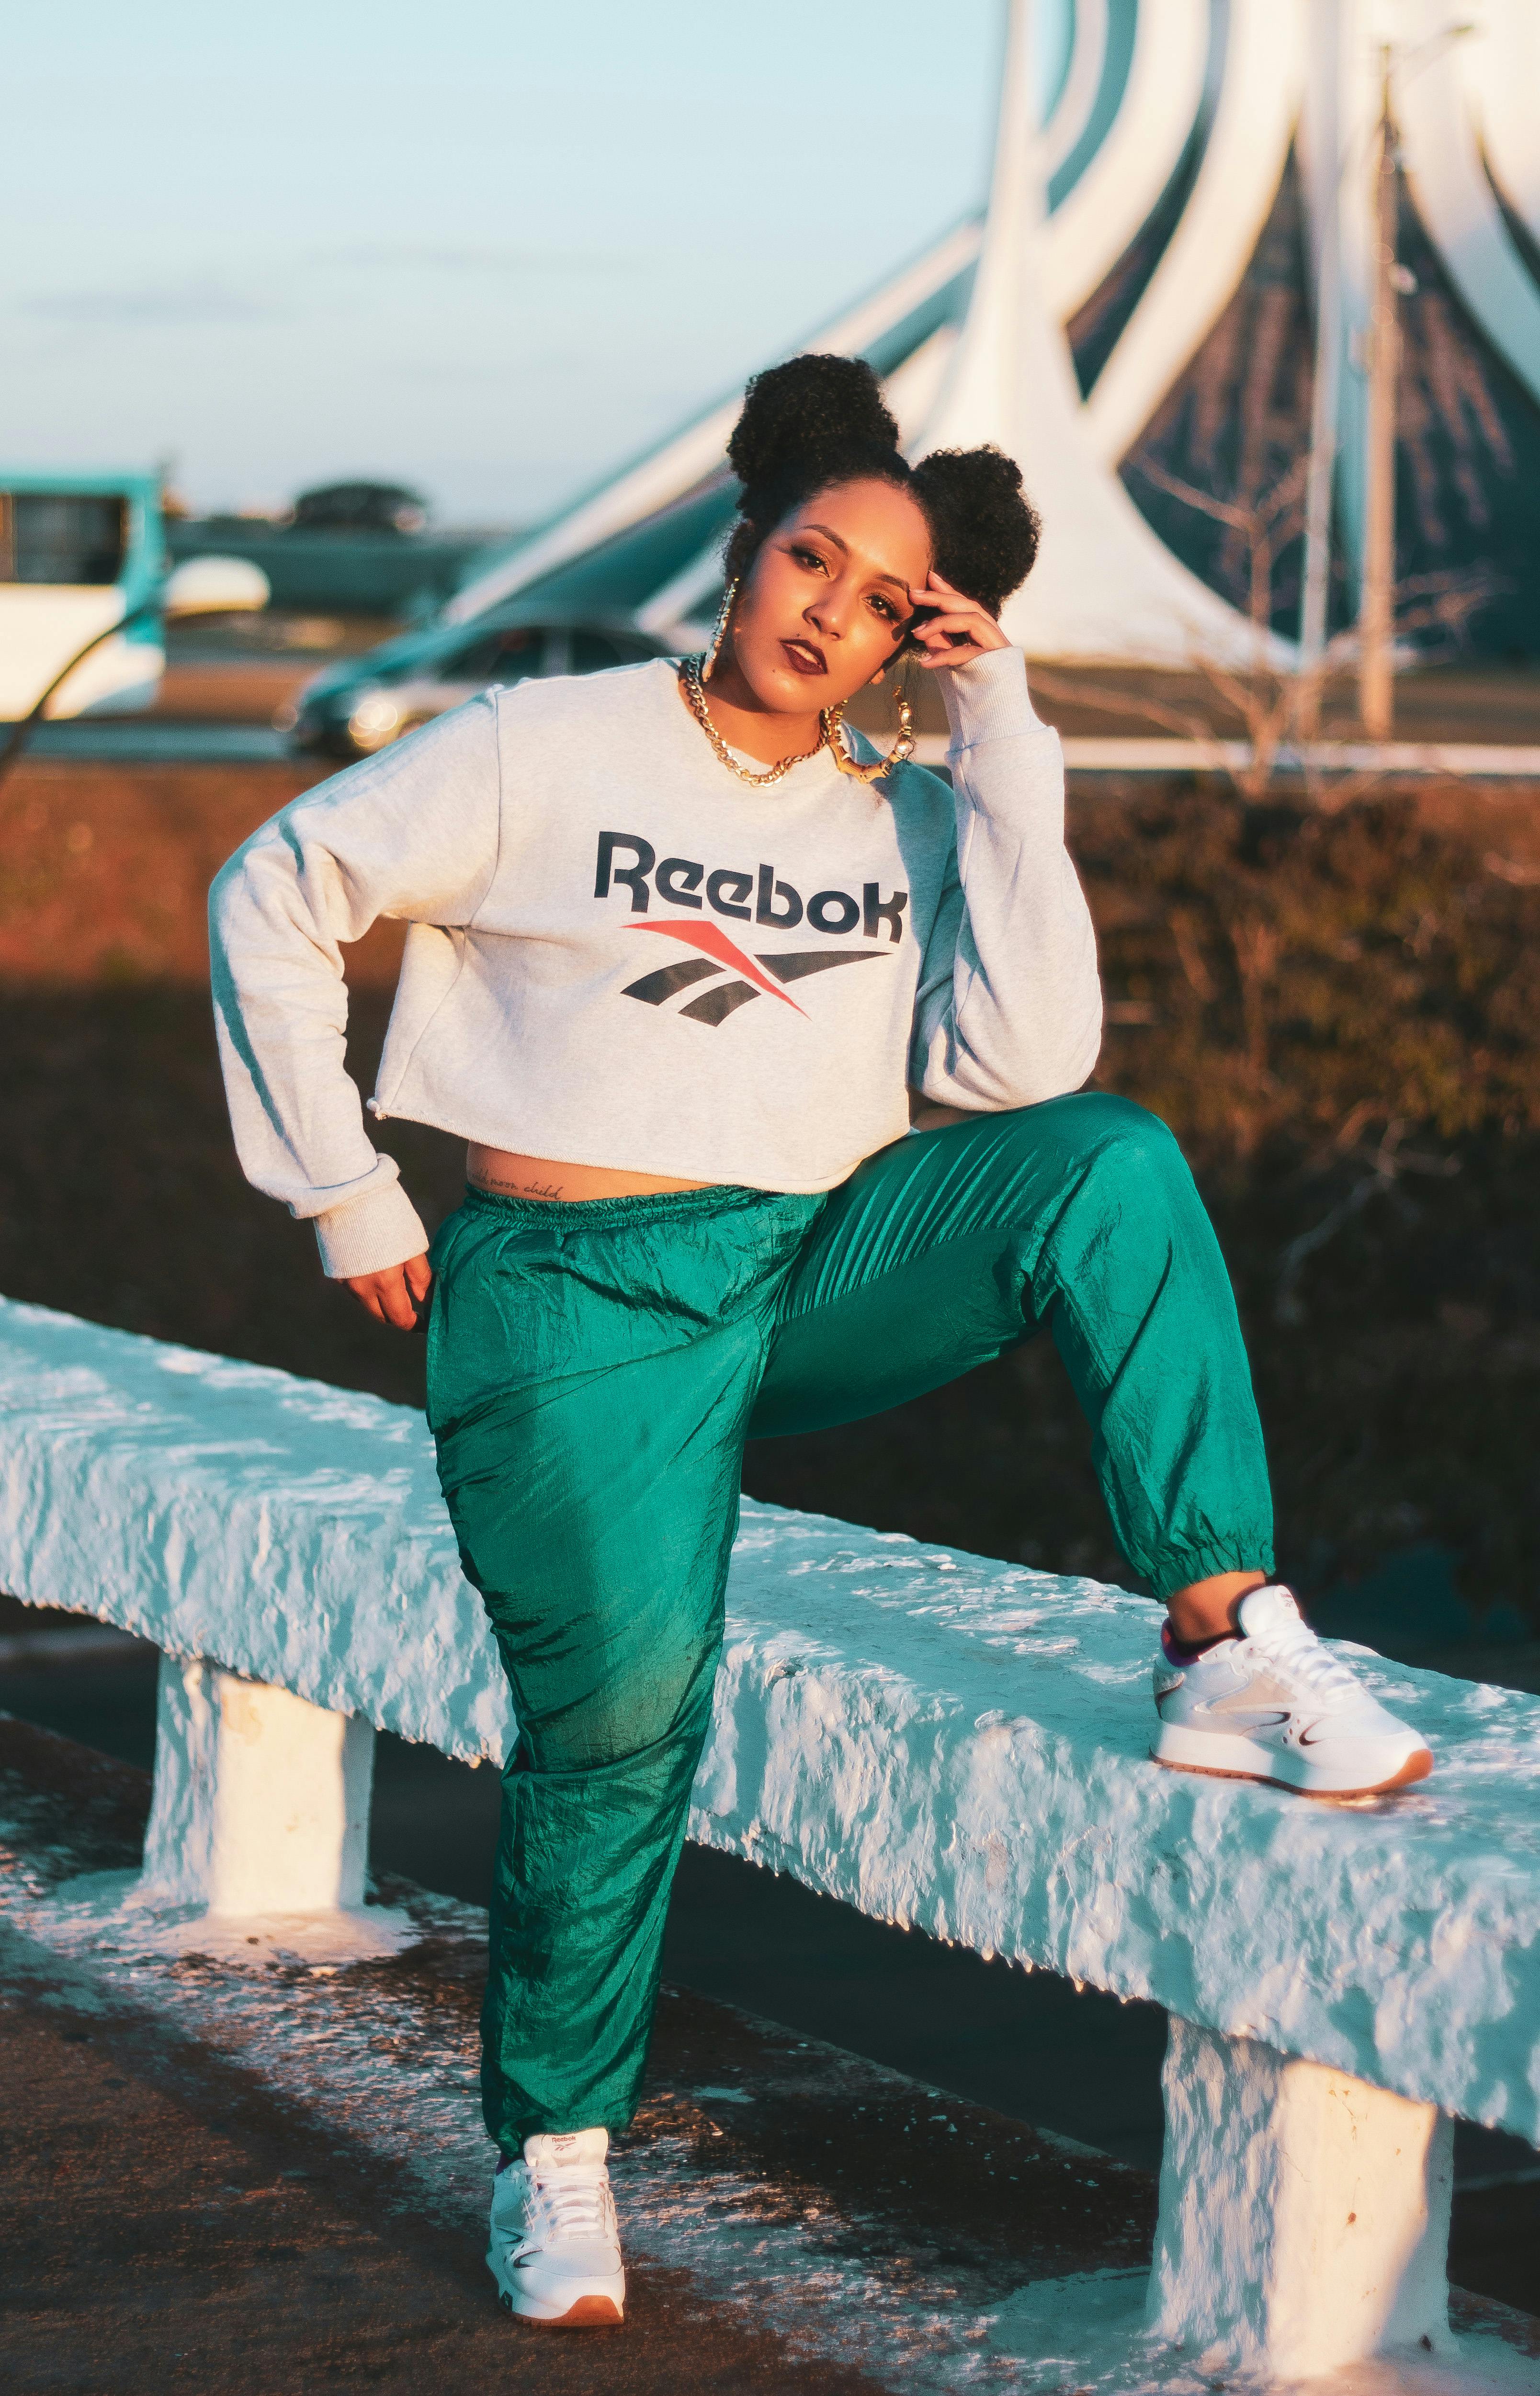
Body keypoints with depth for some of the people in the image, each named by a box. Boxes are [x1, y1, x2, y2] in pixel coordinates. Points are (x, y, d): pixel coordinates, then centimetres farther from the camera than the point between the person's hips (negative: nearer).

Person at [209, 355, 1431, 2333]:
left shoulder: (912, 821, 7)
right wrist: (342, 1186, 0)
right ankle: (553, 2148, 4)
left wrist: (1001, 745, -11)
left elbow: (1017, 1066, -11)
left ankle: (1226, 1655, -24)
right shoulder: (551, 754, -1)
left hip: (828, 1267, 3)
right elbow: (275, 894, 3)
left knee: (1114, 1164, -23)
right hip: (587, 1297, -3)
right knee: (620, 1704, -20)